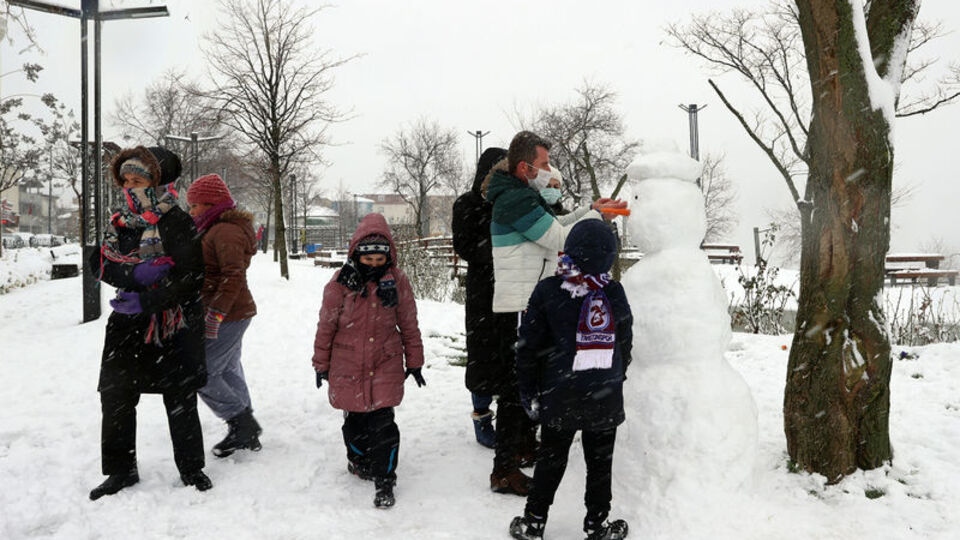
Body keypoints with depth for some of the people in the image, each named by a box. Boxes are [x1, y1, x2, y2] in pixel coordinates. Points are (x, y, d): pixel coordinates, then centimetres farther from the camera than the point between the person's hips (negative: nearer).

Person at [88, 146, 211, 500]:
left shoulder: (177, 223, -11)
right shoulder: (120, 222, 9)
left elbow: (191, 277, -17)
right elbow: (99, 262, -3)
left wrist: (147, 300, -24)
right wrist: (136, 273, -21)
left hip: (173, 327, -5)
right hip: (128, 324, 5)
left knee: (181, 401, 4)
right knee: (115, 395, 7)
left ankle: (191, 467, 22)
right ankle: (121, 470, 24)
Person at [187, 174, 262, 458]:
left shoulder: (225, 231, -17)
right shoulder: (218, 229, 17)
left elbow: (234, 276, -26)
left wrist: (215, 314, -27)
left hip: (227, 316, -11)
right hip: (233, 314, 11)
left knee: (203, 374, -6)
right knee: (228, 371, 16)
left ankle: (242, 423, 3)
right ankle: (245, 432, 25)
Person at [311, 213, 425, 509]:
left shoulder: (397, 281, -3)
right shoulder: (341, 282, -7)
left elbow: (409, 324, 6)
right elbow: (326, 325, 2)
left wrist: (414, 361, 9)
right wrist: (322, 363, 7)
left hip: (386, 365, 0)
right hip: (347, 365, 1)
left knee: (382, 422, -4)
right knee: (354, 420, 14)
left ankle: (384, 480, 10)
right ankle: (359, 459, 42)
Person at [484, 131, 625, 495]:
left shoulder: (523, 195, 16)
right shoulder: (515, 199, -17)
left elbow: (553, 229, 22)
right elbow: (559, 239, -17)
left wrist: (590, 209, 13)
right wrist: (596, 216, -4)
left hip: (528, 304, 11)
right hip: (517, 308, -11)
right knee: (516, 387, -6)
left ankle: (524, 447, 37)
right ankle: (505, 472, 2)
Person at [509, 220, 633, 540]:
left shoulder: (547, 291, -10)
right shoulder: (615, 294, -2)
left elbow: (528, 346, -7)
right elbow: (625, 345, 9)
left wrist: (528, 391, 4)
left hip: (560, 397, -1)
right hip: (606, 400, 1)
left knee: (551, 459, 13)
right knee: (600, 462, 13)